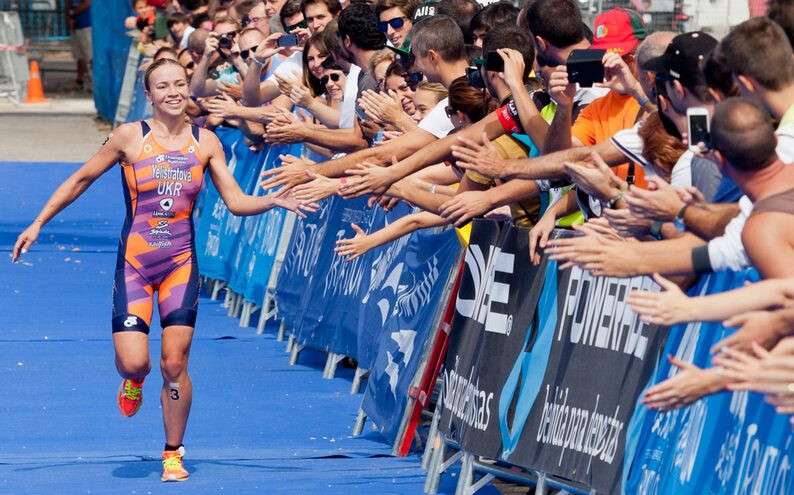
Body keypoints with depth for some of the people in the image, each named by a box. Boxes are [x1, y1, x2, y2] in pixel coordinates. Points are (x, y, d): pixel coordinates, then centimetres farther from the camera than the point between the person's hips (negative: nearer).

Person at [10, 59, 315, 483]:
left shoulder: (205, 142, 2)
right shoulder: (129, 137, -5)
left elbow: (236, 202, 3)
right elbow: (81, 180, 6)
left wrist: (274, 201, -15)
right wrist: (38, 223, 6)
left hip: (181, 264, 1)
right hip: (134, 263, -1)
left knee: (174, 364, -3)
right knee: (134, 361, -12)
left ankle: (173, 453, 15)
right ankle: (133, 380, 28)